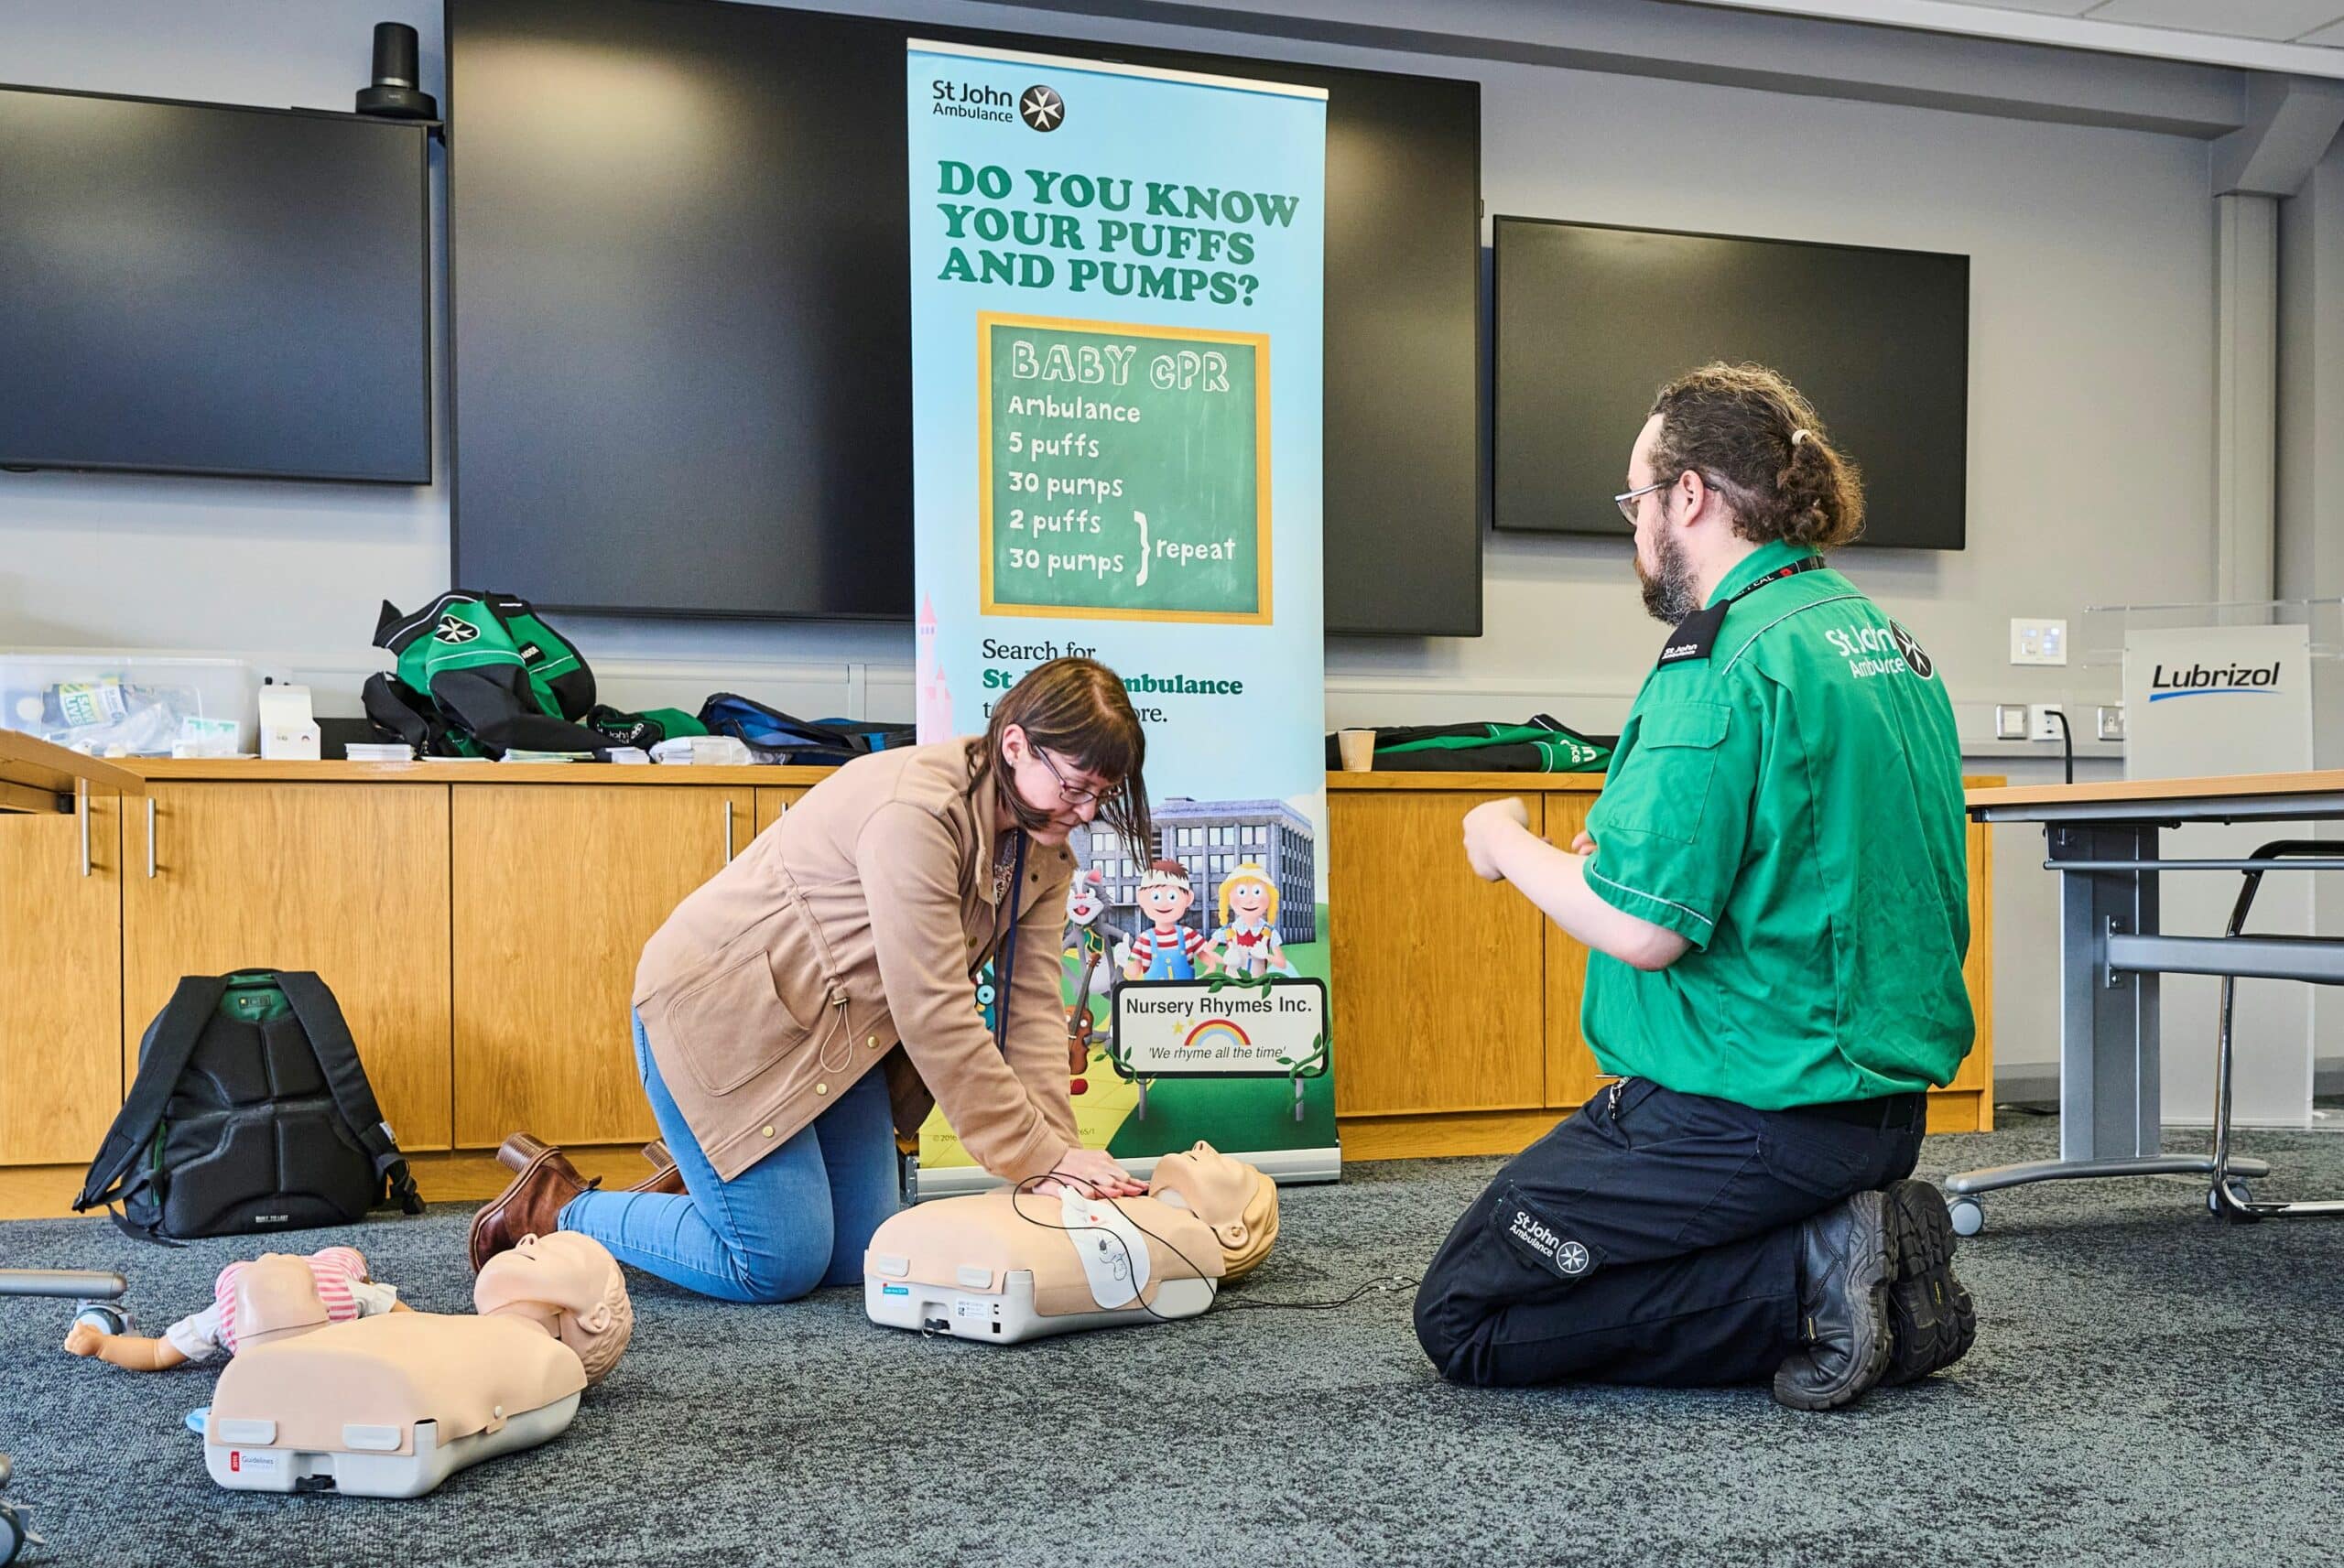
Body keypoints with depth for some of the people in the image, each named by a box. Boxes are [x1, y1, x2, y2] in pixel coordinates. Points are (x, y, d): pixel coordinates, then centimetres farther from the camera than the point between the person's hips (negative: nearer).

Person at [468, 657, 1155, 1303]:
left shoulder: (1041, 844, -3)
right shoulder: (913, 810, -31)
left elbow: (1034, 1007, -8)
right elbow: (935, 1015, -31)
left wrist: (1059, 1153, -19)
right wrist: (1045, 1155, -26)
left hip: (835, 1025, 9)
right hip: (721, 1009, -9)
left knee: (856, 1259, 8)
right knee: (782, 1265, -8)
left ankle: (698, 1179, 32)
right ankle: (554, 1208, 10)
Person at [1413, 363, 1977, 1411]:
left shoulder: (1725, 666, -19)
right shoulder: (1889, 643, 10)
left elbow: (1643, 927, -24)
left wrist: (1508, 845, -6)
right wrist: (1619, 845, 20)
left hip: (1747, 1113, -9)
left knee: (1461, 1318, 1)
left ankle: (1806, 1281, -9)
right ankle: (1868, 1251, 6)